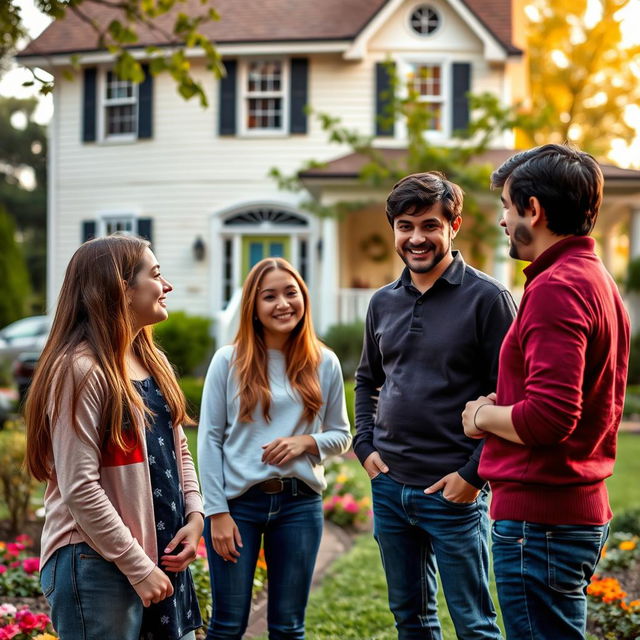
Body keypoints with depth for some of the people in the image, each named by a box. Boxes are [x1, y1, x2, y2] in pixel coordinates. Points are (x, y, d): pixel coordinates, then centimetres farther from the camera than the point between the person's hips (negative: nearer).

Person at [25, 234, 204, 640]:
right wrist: (138, 567, -17)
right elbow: (80, 488, -20)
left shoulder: (153, 361, 11)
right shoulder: (80, 369, -16)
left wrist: (194, 516, 0)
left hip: (162, 551, 8)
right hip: (98, 564, -8)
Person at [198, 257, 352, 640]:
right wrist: (217, 512, -8)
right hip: (238, 502, -2)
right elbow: (210, 439, -2)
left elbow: (341, 435, 10)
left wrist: (306, 442, -11)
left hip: (300, 503, 2)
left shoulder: (324, 363, 4)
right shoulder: (229, 361, -3)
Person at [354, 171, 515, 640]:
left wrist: (474, 473, -15)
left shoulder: (486, 298, -9)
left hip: (453, 492, -6)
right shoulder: (384, 302, 9)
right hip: (389, 485, 6)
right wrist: (366, 446, 8)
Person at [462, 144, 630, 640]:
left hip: (541, 519, -10)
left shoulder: (557, 287, -17)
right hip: (584, 509, 10)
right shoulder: (598, 279, 15)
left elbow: (548, 416, -26)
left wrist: (484, 416, -8)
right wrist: (503, 406, 9)